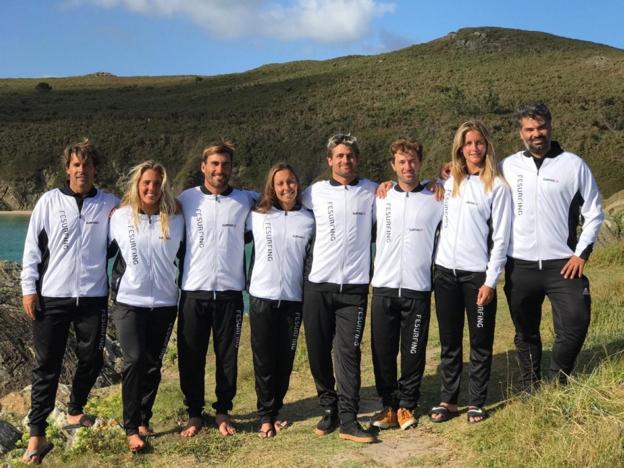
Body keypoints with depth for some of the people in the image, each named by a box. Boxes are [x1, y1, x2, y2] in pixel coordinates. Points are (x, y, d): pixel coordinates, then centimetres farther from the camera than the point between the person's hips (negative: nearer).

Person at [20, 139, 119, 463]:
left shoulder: (110, 204, 4)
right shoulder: (50, 201, 3)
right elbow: (32, 247, 4)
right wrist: (28, 288, -1)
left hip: (92, 298, 2)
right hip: (52, 298, -1)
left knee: (91, 360, 10)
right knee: (47, 366, 2)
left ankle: (75, 411, 35)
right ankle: (37, 435, 8)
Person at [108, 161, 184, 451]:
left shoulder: (175, 219, 3)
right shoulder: (120, 217, 0)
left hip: (164, 302, 2)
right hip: (129, 301, -2)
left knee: (153, 364, 7)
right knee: (135, 360, -12)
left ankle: (143, 420, 21)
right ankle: (131, 428, -4)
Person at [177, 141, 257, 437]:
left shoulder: (246, 200, 4)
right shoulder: (187, 199, 3)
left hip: (229, 291, 0)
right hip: (194, 291, 0)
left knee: (227, 356, 7)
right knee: (191, 357, 5)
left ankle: (223, 412, 21)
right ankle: (194, 414, 19)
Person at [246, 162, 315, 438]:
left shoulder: (308, 220, 4)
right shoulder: (257, 216, 1)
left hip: (293, 299, 1)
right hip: (261, 297, -1)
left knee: (285, 360, 7)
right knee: (264, 360, 2)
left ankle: (275, 409, 22)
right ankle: (266, 415, 12)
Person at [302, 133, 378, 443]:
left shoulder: (372, 192, 5)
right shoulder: (315, 192, 7)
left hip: (354, 286, -1)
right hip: (318, 284, 2)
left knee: (348, 352, -4)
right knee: (318, 350, 7)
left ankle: (348, 420, 0)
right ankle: (329, 408, 23)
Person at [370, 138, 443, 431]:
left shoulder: (436, 200, 3)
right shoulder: (380, 197, 8)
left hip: (418, 289, -1)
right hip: (384, 287, 1)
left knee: (413, 351, 4)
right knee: (383, 351, 5)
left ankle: (407, 405, 19)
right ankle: (389, 404, 17)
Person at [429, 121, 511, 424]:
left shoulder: (497, 186, -3)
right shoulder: (449, 181, 10)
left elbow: (501, 237, -6)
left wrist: (491, 281, -11)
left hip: (477, 274, -4)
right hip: (445, 271, 4)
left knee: (480, 343, 6)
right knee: (449, 342, 11)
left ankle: (476, 403, 16)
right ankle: (448, 400, 20)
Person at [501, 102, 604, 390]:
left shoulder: (574, 165, 0)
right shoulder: (508, 166, 3)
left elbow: (593, 213, 5)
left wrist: (582, 252, -3)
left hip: (562, 265, -1)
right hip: (519, 266, 1)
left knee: (575, 325, -7)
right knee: (526, 333, 13)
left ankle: (556, 383, 16)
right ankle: (530, 390, 31)